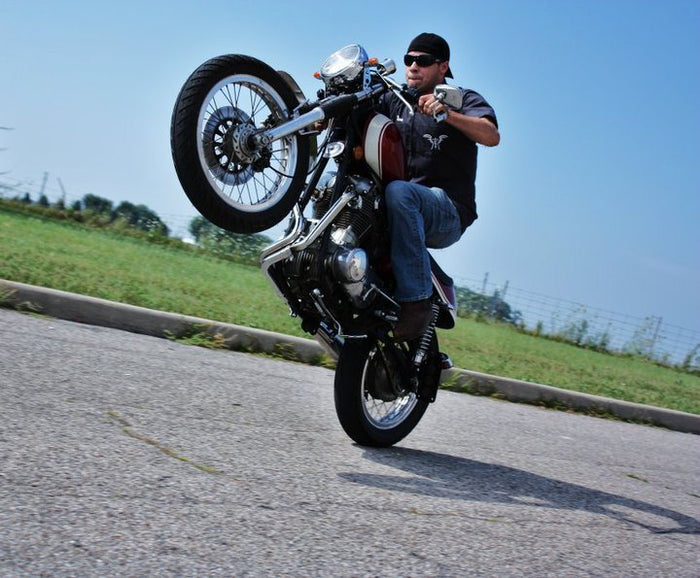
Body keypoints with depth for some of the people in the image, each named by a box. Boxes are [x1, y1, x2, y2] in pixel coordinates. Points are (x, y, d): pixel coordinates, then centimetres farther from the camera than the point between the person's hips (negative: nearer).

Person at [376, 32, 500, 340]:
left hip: (448, 211, -5)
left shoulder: (464, 99, 7)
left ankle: (416, 300, -38)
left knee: (398, 191, -37)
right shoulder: (394, 100, 22)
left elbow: (492, 136, -13)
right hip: (406, 209, 5)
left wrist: (447, 114, -29)